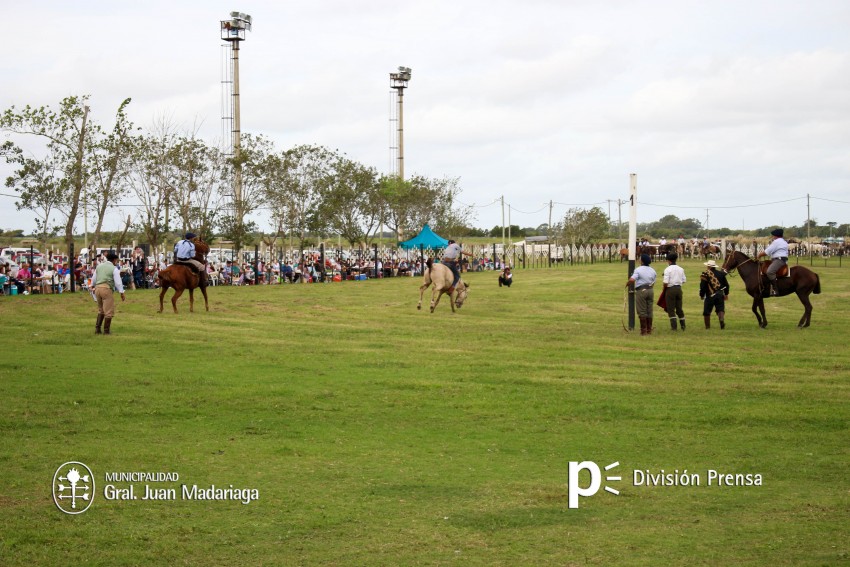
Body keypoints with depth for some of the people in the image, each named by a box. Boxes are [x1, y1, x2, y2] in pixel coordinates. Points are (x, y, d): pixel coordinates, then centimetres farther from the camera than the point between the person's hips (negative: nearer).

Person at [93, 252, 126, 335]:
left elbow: (94, 279, 18)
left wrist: (94, 287, 33)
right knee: (109, 311, 4)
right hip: (107, 289, -6)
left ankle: (97, 329, 14)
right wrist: (122, 293, -4)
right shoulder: (114, 269, -3)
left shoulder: (99, 266, 13)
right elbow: (118, 282, -7)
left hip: (98, 288, 6)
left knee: (101, 310, 20)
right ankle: (106, 330, 6)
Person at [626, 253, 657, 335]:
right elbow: (653, 283, 11)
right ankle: (649, 330, 12)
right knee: (649, 311, 9)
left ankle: (644, 330, -1)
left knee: (642, 311, -1)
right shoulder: (653, 271, 8)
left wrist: (627, 284, -4)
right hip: (650, 290, 6)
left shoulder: (638, 269, -11)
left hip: (641, 291, -6)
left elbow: (632, 280, -22)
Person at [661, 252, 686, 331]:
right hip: (679, 288, 5)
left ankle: (674, 326, -6)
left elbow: (665, 282, -16)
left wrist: (664, 289, 1)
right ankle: (683, 325, 18)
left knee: (671, 309, 1)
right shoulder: (681, 269, 6)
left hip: (670, 289, -5)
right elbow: (684, 280, 7)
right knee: (679, 308, 15)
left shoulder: (667, 269, -11)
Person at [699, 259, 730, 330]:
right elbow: (726, 285, 11)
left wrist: (701, 295, 4)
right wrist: (726, 294, 24)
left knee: (706, 312, 10)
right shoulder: (720, 273, 5)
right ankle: (722, 319, -25)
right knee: (720, 309, 4)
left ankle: (707, 326, 15)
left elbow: (702, 286, -10)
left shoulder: (705, 274, -10)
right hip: (720, 295, 3)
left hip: (710, 295, -3)